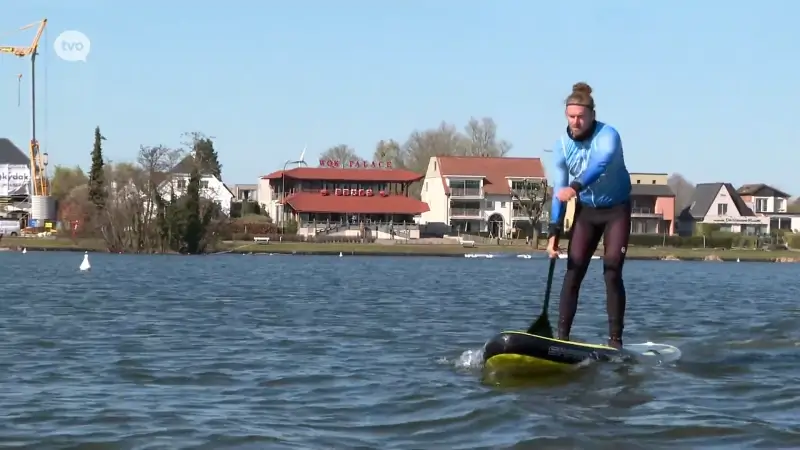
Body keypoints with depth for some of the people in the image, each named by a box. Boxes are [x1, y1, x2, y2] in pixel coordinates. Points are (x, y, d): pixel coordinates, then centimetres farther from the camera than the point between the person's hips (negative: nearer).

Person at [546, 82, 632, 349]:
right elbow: (558, 191, -8)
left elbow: (600, 164, -44)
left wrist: (576, 187, -60)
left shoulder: (608, 136, -23)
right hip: (586, 210, 4)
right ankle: (562, 336, -4)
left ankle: (615, 339, -7)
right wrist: (554, 233, -15)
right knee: (573, 272, -5)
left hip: (616, 209, -4)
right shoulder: (563, 145, -10)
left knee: (612, 273, -10)